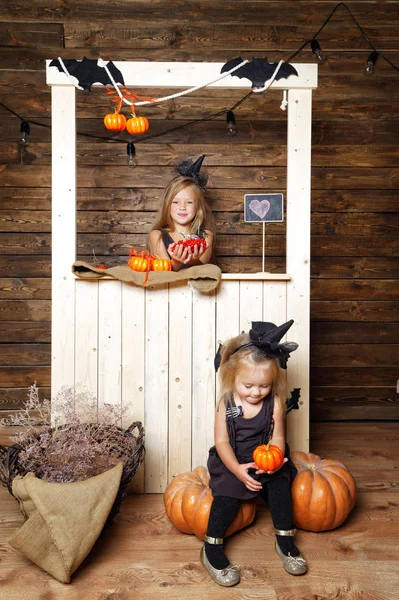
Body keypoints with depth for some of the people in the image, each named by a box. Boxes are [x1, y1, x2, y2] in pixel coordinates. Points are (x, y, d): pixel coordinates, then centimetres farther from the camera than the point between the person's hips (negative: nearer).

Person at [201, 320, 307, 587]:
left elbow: (277, 437, -8)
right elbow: (221, 441, -12)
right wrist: (237, 469, -24)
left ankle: (285, 540, 1)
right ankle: (212, 548, -7)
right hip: (233, 463, -2)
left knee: (280, 485, -20)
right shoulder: (226, 404, -13)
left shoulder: (275, 403, -9)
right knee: (228, 492, -22)